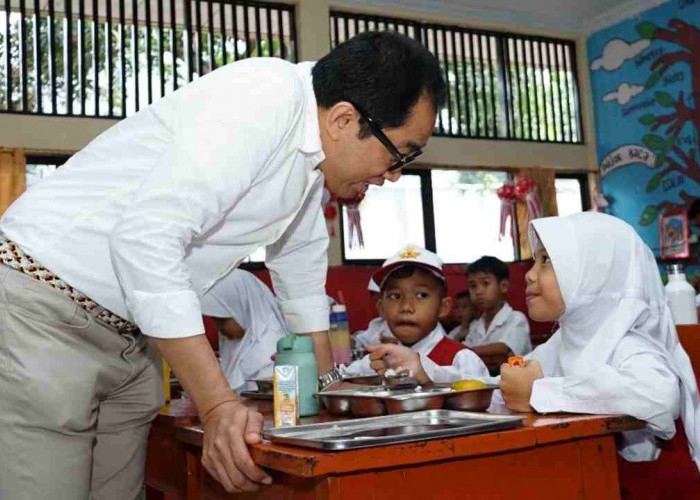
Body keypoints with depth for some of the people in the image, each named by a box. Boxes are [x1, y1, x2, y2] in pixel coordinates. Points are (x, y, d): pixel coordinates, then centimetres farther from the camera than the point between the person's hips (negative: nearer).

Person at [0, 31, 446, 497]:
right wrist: (219, 404, -29)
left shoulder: (313, 143, 6)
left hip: (127, 332, 8)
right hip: (41, 312, -8)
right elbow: (145, 242, -30)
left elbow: (301, 253, 19)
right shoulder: (261, 101, -23)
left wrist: (329, 384, 22)